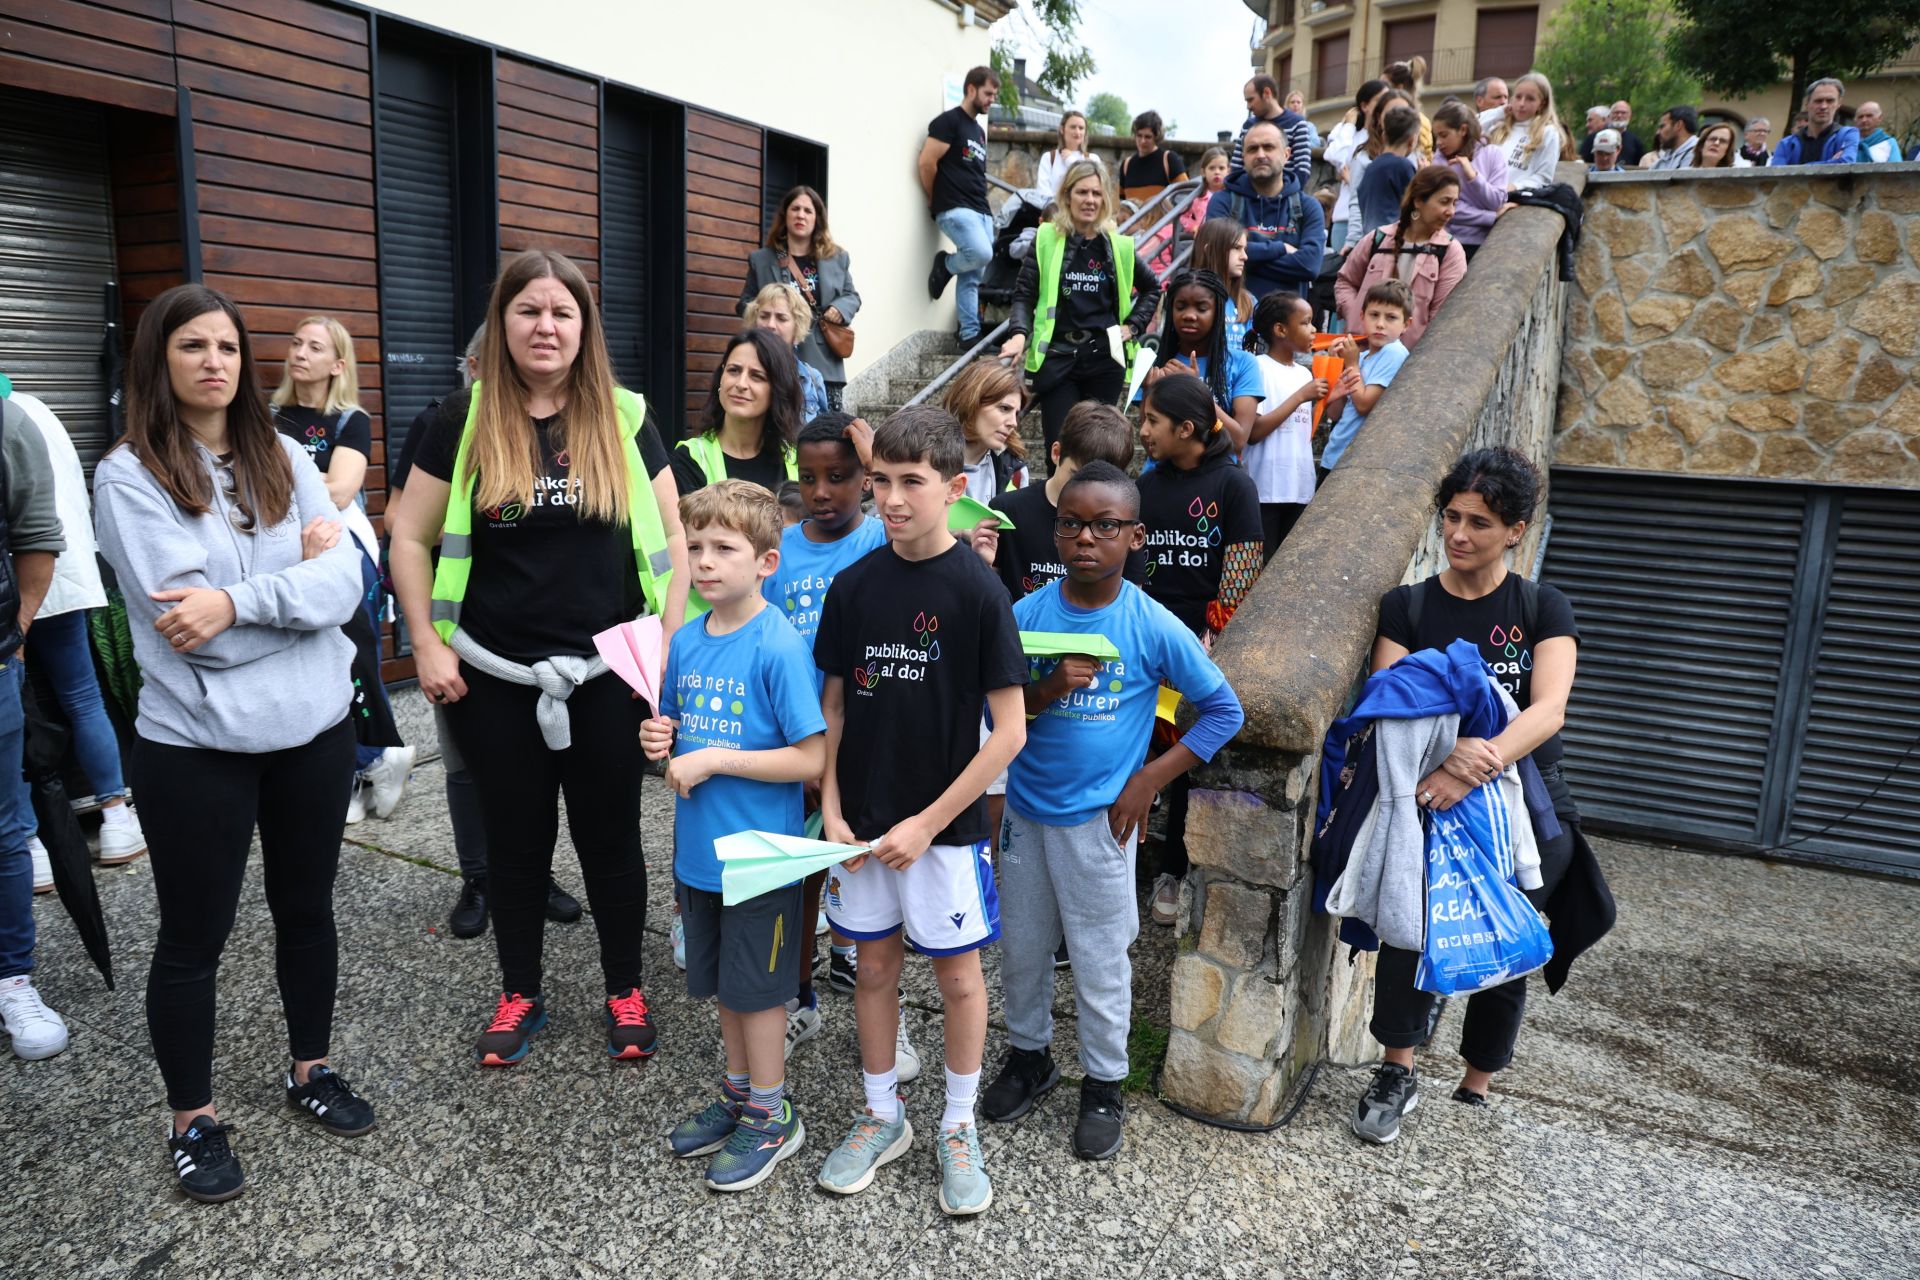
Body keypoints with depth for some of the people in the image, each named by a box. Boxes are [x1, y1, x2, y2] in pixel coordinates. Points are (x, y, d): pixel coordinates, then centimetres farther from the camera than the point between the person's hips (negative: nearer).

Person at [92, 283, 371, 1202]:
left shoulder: (285, 461, 4)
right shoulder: (129, 475, -7)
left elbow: (346, 583, -8)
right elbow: (183, 621, -18)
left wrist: (237, 601, -21)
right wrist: (299, 574, -10)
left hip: (312, 729, 4)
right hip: (197, 746, -3)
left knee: (307, 909, 17)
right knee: (193, 937, 10)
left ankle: (309, 1070, 38)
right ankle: (192, 1118, 30)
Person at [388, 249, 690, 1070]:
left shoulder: (625, 421, 0)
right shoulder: (465, 421, -1)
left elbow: (670, 541, 3)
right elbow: (410, 539, 4)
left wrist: (670, 645, -4)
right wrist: (428, 646, -4)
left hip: (606, 677, 0)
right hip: (495, 681, 0)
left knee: (610, 839, 12)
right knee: (516, 844, 14)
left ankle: (625, 991, 30)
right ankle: (519, 995, 32)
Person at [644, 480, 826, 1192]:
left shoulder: (778, 647, -19)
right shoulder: (685, 641, 2)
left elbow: (811, 759, -21)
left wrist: (713, 759, -21)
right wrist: (660, 741, -7)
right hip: (699, 847, 7)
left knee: (757, 987, 8)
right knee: (724, 980, 21)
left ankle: (771, 1115, 27)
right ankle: (738, 1092, 40)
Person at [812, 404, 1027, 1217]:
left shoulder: (977, 590, -14)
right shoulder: (854, 585, -1)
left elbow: (1009, 731, -14)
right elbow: (835, 704, 7)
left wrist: (927, 823, -15)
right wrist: (831, 809, -3)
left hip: (945, 824, -3)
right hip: (861, 823, 4)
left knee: (958, 975, 9)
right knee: (873, 966, 16)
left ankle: (959, 1128, 31)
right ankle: (882, 1117, 36)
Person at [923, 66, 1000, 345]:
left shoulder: (979, 131, 22)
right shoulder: (948, 121, -3)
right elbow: (927, 163, -10)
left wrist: (984, 206, 14)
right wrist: (935, 200, -1)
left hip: (981, 211, 8)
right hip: (955, 209, -8)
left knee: (972, 277, 4)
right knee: (982, 253, -27)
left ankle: (970, 336, 5)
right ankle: (945, 265, 1)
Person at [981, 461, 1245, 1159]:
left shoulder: (1154, 627, -13)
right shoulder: (1028, 614, -6)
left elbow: (1224, 709, -5)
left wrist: (1151, 778, -10)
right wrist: (1049, 688, -22)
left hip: (1098, 817, -3)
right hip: (1025, 808, 3)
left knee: (1100, 959, 9)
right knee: (1021, 946, 18)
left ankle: (1104, 1083, 31)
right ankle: (1028, 1055, 41)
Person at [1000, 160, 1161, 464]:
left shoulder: (1119, 246, 7)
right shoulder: (1046, 239, 1)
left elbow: (1152, 287, 22)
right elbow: (1023, 295, 0)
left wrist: (1133, 326, 10)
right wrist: (1020, 334, -17)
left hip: (1105, 358, 2)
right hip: (1056, 357, -1)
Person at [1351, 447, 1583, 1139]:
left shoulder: (1543, 608, 3)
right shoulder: (1407, 605, 5)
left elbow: (1548, 710, -12)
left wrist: (1482, 763, -29)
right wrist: (1449, 750, -27)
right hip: (1428, 797, 0)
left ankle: (1476, 1089, 19)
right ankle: (1398, 1071, -4)